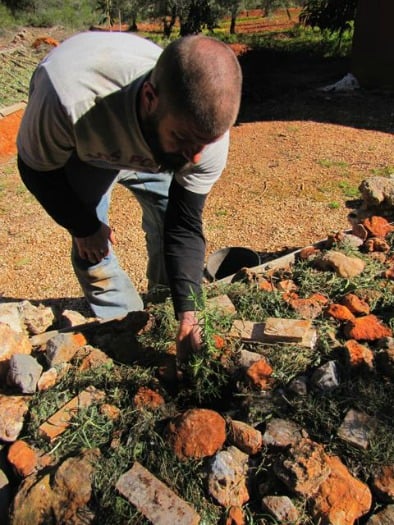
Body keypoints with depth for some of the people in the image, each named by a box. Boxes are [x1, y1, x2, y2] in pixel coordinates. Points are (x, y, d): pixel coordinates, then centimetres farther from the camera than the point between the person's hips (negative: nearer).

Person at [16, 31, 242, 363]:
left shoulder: (208, 139, -35)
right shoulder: (68, 97, -47)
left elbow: (185, 226, -25)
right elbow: (38, 168, -25)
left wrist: (187, 314, -32)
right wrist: (83, 227, -13)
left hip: (152, 152, 2)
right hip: (79, 152, -2)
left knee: (171, 227, -3)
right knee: (91, 246, -9)